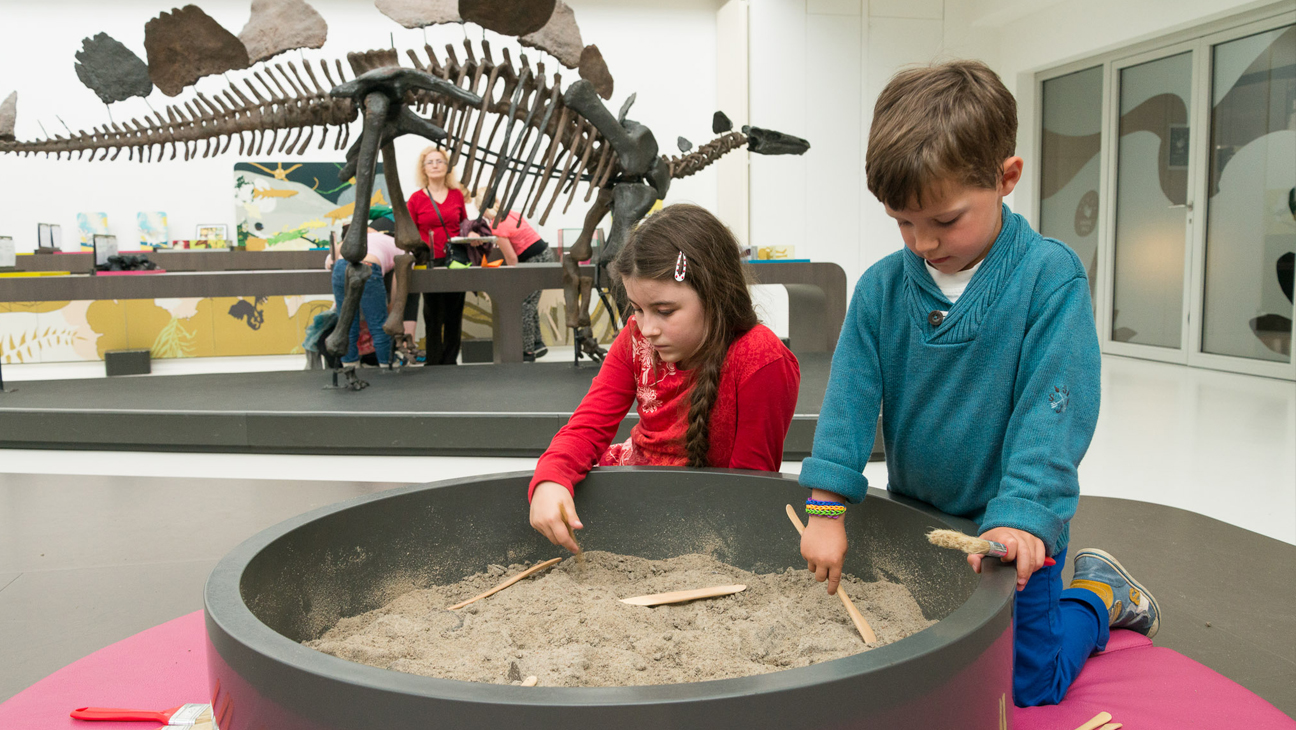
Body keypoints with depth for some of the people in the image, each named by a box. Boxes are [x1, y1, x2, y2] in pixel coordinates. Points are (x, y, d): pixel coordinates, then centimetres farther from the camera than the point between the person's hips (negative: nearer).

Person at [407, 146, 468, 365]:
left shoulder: (457, 194, 7)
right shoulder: (416, 198, 0)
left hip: (455, 262, 3)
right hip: (430, 263, -2)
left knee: (454, 314, 7)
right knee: (434, 316, 1)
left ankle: (450, 360, 16)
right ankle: (433, 361, 11)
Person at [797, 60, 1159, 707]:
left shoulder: (1050, 276, -18)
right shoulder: (881, 287, -8)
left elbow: (1053, 406, -23)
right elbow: (849, 396, -11)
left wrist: (1022, 516, -32)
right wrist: (826, 506, -18)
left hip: (1011, 531, -4)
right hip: (913, 516, 4)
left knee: (1024, 685, 7)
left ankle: (1098, 593, 34)